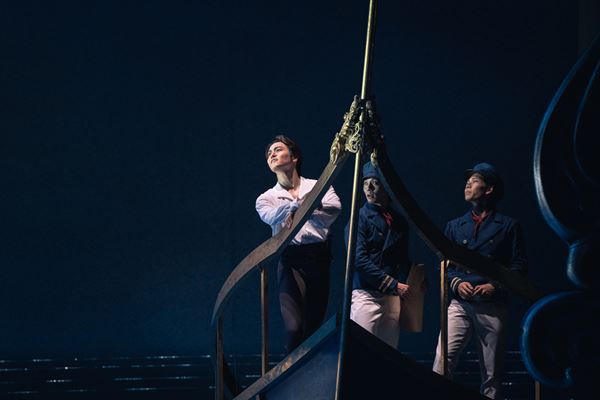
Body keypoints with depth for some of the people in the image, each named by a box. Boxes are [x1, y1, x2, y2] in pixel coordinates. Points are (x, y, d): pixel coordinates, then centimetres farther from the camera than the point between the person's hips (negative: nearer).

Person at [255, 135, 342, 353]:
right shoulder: (266, 199, 14)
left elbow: (335, 208, -6)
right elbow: (272, 217, -10)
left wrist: (302, 210, -15)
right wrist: (299, 203, -28)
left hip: (318, 256, 1)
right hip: (290, 260, -1)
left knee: (314, 328, 1)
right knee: (294, 328, -16)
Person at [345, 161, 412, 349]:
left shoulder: (399, 221, 16)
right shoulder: (360, 218, -2)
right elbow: (359, 260, -12)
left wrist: (407, 287, 7)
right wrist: (394, 285, -14)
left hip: (394, 296, 6)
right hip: (366, 293, -6)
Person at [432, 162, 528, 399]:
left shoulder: (508, 226, 9)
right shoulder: (455, 226, 19)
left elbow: (519, 265, 3)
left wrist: (496, 286, -11)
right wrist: (456, 283, -4)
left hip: (493, 307, -2)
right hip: (460, 304, 2)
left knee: (492, 375, 1)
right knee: (441, 364, -15)